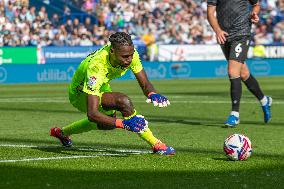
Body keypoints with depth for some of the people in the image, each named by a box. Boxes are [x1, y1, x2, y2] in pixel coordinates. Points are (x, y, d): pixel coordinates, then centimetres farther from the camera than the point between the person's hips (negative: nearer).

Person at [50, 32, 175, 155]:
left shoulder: (130, 53, -26)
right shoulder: (96, 66, -43)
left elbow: (145, 84, -16)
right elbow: (92, 114, -46)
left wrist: (153, 94, -40)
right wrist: (123, 123, -56)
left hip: (101, 86, 7)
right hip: (80, 94, -7)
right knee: (123, 101, -29)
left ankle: (61, 132, 48)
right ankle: (156, 145, -20)